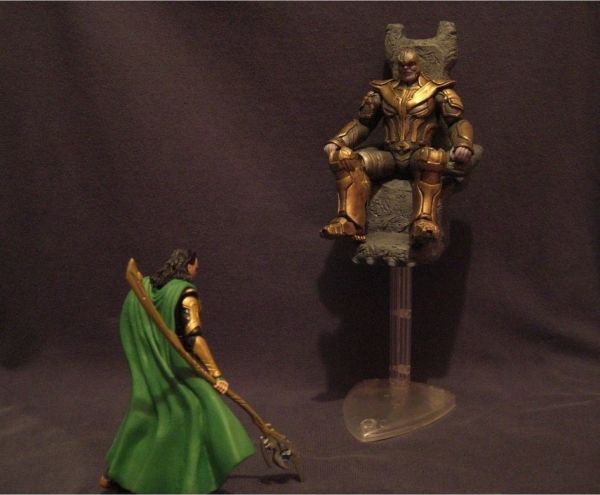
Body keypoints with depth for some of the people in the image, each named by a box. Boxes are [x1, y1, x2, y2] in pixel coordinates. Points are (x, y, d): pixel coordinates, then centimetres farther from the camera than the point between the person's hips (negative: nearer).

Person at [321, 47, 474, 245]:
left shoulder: (437, 90, 11)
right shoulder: (382, 90, 19)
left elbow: (457, 121, 4)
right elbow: (362, 123, 21)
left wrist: (463, 145, -19)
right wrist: (336, 142, 4)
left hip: (419, 154, -3)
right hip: (389, 155, 3)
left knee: (432, 157, -41)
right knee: (343, 157, -24)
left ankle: (425, 223, -48)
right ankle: (350, 223, -35)